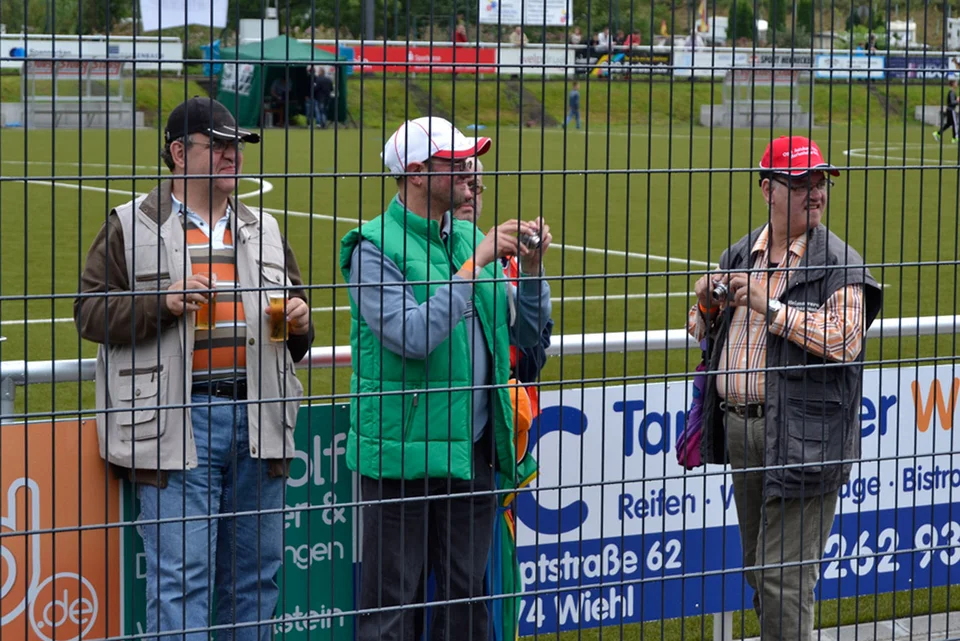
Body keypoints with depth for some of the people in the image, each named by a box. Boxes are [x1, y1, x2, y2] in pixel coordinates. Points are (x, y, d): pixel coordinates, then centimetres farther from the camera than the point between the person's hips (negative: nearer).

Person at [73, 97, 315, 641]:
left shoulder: (263, 229, 18)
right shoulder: (131, 228, 3)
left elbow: (295, 310, 26)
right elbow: (91, 312, -2)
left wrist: (300, 323, 3)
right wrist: (163, 303, -16)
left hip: (258, 420, 5)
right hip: (177, 423, -5)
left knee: (256, 571, 10)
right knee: (181, 574, -7)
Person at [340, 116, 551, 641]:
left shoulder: (468, 239, 12)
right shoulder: (375, 248, -9)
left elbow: (523, 333, 14)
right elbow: (414, 336, -22)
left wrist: (530, 269, -2)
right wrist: (475, 264, -19)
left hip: (473, 452, 7)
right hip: (406, 455, -7)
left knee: (466, 594, 12)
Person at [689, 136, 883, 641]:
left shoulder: (838, 264, -5)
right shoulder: (740, 256, 13)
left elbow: (845, 342, -19)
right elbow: (703, 335, 21)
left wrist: (771, 308, -20)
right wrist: (708, 305, -2)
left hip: (801, 436, -7)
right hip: (739, 427, 7)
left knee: (784, 576, -8)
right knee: (757, 569, 16)